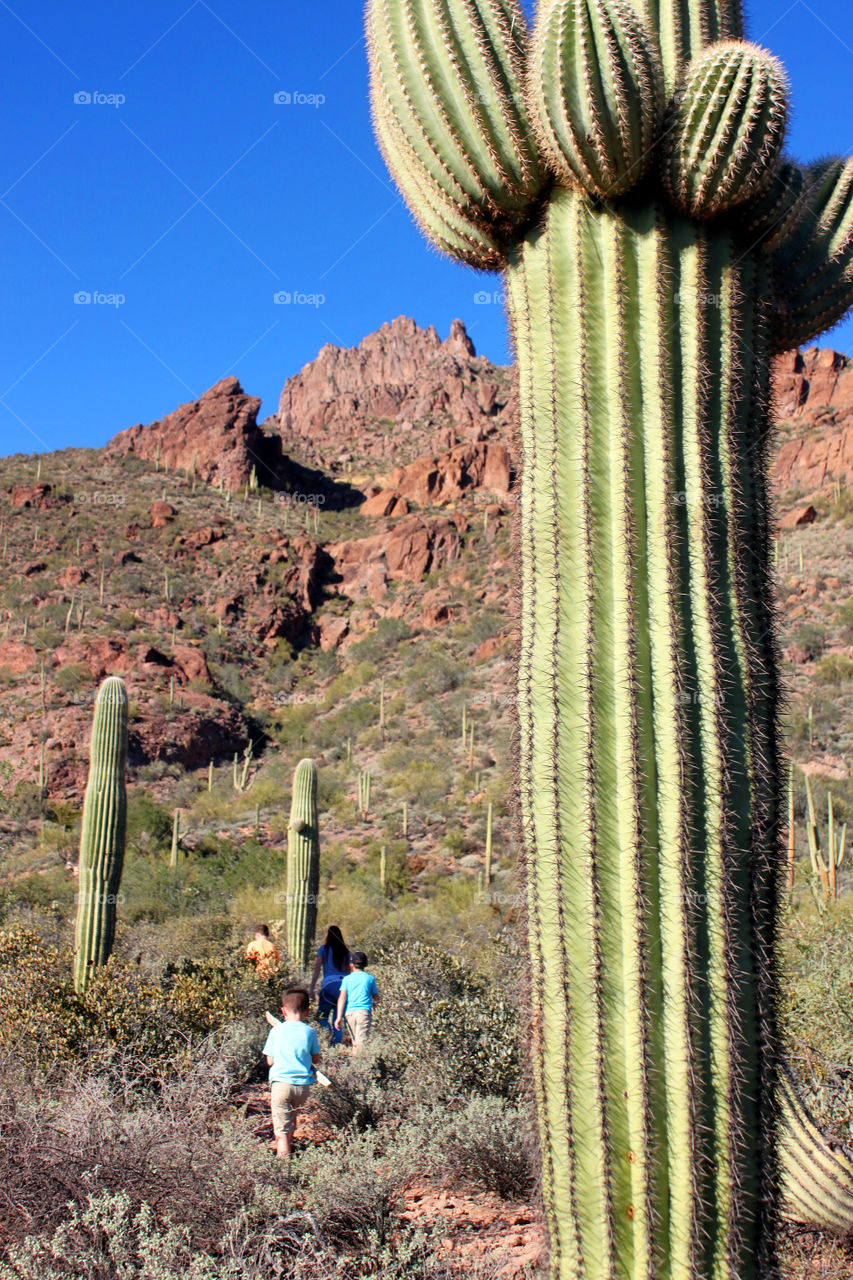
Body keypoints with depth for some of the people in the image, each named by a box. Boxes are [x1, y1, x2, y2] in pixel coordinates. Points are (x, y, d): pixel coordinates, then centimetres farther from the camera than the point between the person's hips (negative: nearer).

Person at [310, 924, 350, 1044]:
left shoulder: (324, 949, 2)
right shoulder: (345, 951, 12)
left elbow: (317, 969, -2)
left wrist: (311, 988, -1)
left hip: (329, 985, -4)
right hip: (343, 984, 4)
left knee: (322, 1016, 1)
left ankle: (328, 1031, -27)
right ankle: (337, 1042, 4)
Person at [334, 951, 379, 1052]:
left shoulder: (347, 979, 8)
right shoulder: (370, 978, 8)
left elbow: (342, 998, -2)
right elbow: (376, 997, 17)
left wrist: (339, 1017, -5)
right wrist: (374, 1005, 40)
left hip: (349, 1012, 2)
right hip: (364, 1011, -2)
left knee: (355, 1041, 14)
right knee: (361, 1041, -11)